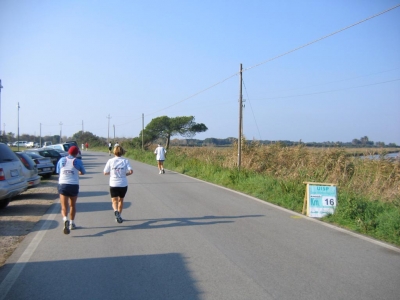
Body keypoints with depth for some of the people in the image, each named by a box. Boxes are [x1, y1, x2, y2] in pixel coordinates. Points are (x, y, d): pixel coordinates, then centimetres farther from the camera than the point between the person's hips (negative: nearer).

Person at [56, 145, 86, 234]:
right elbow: (83, 173, 13)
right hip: (74, 185, -1)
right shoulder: (78, 162, -2)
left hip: (62, 184, 1)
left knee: (64, 207, 1)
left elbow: (58, 171, 12)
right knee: (72, 205, 18)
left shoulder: (61, 160, 3)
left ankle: (65, 220, -25)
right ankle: (72, 223, 25)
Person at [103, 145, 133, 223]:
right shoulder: (125, 161, -4)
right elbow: (131, 171, -15)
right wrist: (125, 174, 3)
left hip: (113, 184, -1)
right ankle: (119, 215, 26)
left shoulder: (110, 161, -4)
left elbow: (105, 173, -3)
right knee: (121, 200, 19)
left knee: (114, 201, 2)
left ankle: (116, 211, -27)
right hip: (123, 184, 1)